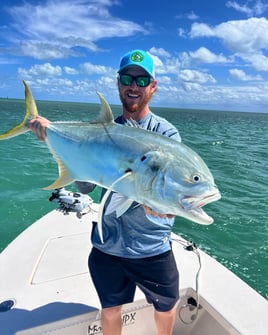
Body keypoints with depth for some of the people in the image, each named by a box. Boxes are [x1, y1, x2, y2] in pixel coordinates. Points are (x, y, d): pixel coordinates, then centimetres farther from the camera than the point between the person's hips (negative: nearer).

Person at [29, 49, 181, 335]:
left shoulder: (166, 134, -11)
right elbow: (85, 186, -6)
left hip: (151, 248, -1)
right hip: (106, 245, 2)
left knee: (167, 308, 20)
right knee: (109, 311, 20)